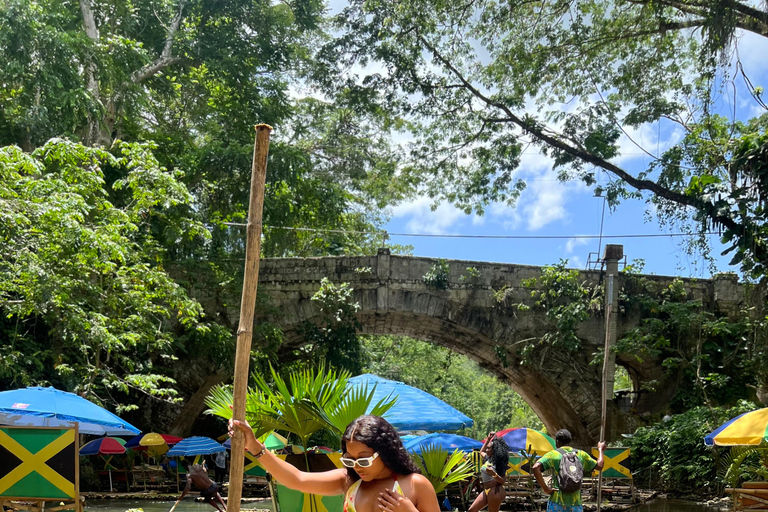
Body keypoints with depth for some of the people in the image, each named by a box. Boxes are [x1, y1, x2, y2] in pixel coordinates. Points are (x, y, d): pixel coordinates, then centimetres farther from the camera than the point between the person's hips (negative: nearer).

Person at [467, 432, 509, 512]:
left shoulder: (498, 462, -12)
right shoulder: (488, 459, 12)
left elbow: (502, 481, -15)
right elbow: (481, 452, 35)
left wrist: (493, 474, -34)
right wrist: (488, 439, 26)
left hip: (495, 491, -9)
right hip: (486, 490, 10)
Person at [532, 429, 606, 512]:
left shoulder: (553, 454, -2)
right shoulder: (581, 455, 8)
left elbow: (535, 468, -18)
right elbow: (599, 466, 23)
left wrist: (545, 488, -10)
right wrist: (600, 449, 40)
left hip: (557, 503, -3)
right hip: (576, 505, 3)